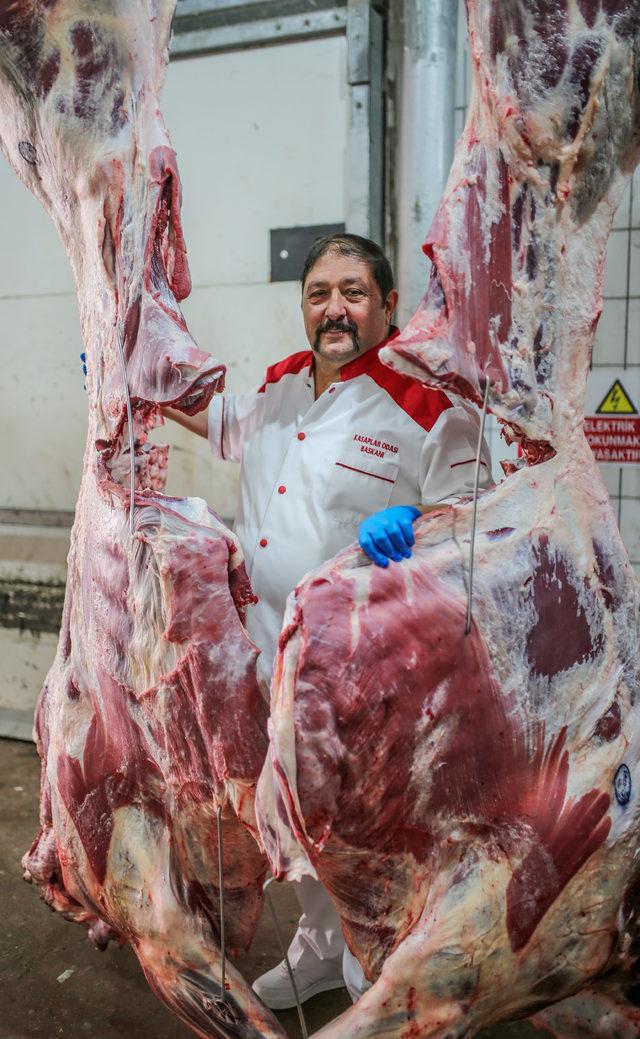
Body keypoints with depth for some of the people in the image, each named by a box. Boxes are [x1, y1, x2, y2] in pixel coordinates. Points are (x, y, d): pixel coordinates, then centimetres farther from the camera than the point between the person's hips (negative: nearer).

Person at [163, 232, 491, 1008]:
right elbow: (221, 419, 27)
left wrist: (410, 522, -30)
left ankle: (376, 980, 37)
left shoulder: (425, 403, -13)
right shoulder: (282, 382, 8)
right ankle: (320, 950, 49)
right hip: (273, 652, 7)